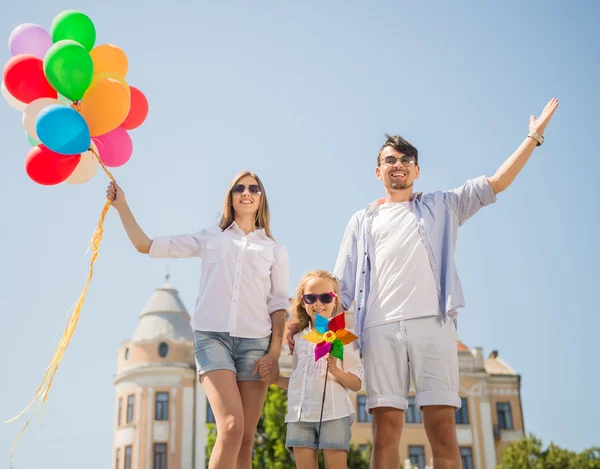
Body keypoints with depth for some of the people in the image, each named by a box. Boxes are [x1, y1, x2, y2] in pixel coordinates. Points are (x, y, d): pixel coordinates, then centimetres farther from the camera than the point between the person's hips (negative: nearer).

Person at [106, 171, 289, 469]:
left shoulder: (275, 250, 16)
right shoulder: (210, 238, 15)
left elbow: (279, 304, 10)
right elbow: (147, 246, 14)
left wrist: (274, 353, -2)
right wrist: (122, 206, 8)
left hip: (255, 342, 2)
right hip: (212, 336, -1)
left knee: (246, 439, -3)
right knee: (231, 427, -21)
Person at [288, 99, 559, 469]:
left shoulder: (440, 208, 20)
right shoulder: (362, 221, 22)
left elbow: (496, 183, 13)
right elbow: (342, 285, 17)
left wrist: (534, 137, 9)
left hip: (432, 324, -1)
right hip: (381, 329, 1)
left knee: (442, 427, -8)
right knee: (386, 429, -6)